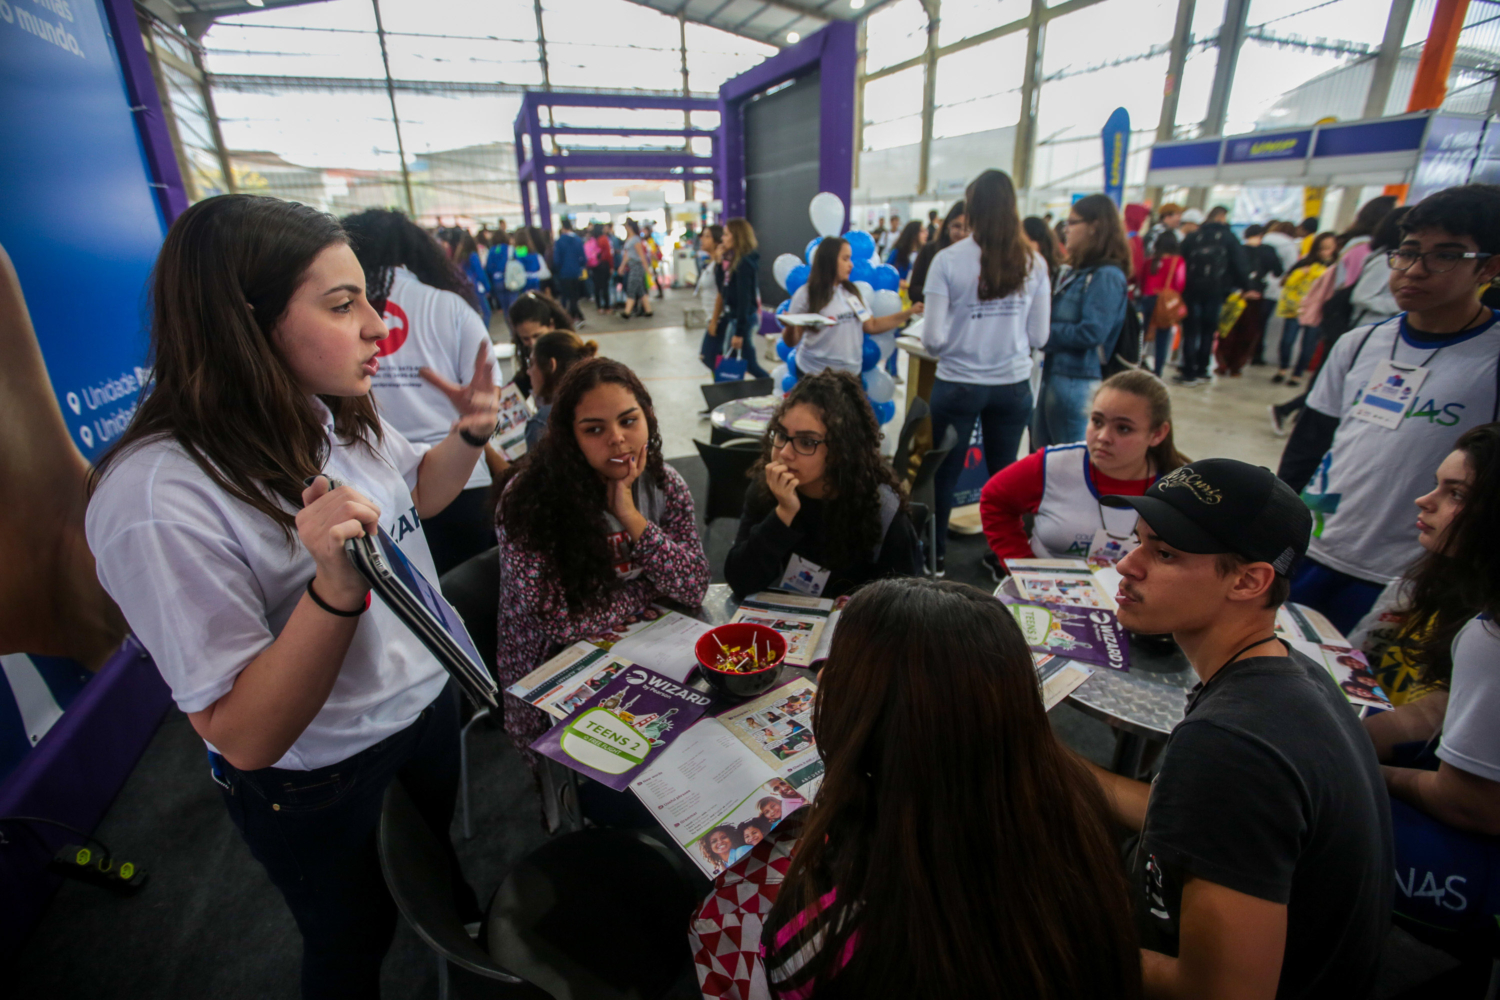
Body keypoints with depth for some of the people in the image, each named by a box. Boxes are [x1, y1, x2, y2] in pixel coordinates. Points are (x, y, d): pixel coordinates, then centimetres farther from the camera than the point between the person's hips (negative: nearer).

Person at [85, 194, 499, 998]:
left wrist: (470, 433, -12)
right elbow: (244, 737, -30)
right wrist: (336, 589, -45)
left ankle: (467, 933, 64)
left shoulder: (334, 412, -12)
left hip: (428, 699, 7)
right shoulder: (160, 499, -33)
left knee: (437, 848, 34)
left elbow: (420, 493, 9)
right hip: (318, 783, -6)